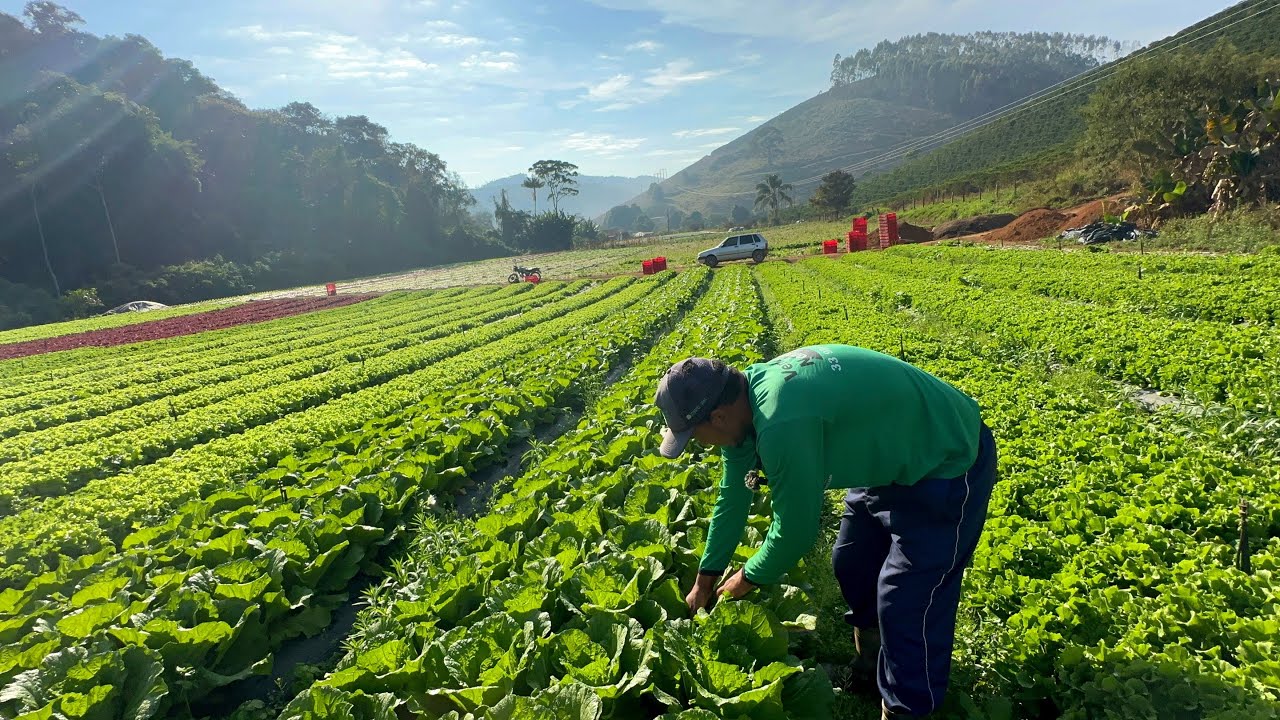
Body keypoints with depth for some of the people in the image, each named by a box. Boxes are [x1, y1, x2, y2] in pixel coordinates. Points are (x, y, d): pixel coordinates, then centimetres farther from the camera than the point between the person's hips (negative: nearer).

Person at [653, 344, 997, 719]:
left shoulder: (782, 425, -38)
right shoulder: (741, 397, -8)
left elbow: (796, 530, -25)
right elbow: (734, 494, 6)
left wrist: (749, 577, -5)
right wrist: (706, 578, 15)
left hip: (948, 466, -9)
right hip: (891, 454, 9)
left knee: (908, 606, -6)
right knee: (851, 566, 19)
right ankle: (870, 671, 42)